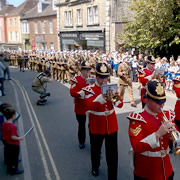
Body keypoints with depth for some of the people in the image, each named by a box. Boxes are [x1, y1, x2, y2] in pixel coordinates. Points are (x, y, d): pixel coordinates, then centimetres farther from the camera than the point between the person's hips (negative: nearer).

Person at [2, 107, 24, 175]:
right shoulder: (12, 126, -31)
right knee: (14, 158, 11)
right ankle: (14, 170, 26)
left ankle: (9, 169, 43)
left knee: (8, 157, 24)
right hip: (14, 145, -8)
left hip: (7, 143, 8)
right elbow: (13, 137, -30)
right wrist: (19, 138, -15)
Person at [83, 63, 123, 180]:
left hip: (111, 125, 2)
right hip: (96, 126, -2)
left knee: (113, 153, 5)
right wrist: (102, 96, -33)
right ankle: (95, 167, 48)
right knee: (96, 150, 20)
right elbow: (90, 106, -25)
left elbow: (120, 104, -2)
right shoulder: (90, 89, -10)